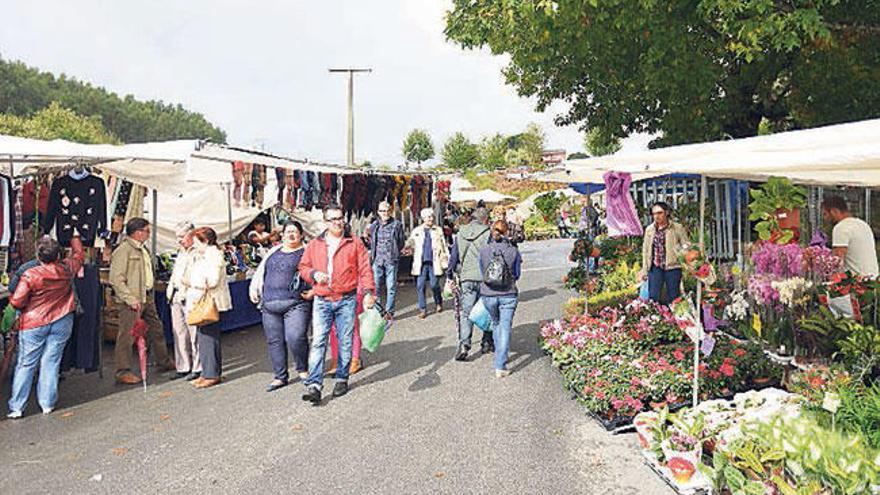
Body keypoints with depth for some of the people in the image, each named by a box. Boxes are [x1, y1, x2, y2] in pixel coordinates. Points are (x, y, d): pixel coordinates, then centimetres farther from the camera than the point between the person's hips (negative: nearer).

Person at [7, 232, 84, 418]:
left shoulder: (30, 275, -15)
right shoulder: (67, 269, -5)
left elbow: (16, 302, -14)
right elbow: (79, 254, 16)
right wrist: (75, 236, 31)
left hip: (34, 323, -2)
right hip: (62, 322, 2)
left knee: (25, 364, 7)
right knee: (51, 362, 8)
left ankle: (16, 407, 11)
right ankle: (47, 404, 12)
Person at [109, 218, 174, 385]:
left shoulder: (143, 249, 15)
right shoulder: (123, 250, -14)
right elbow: (116, 279, -19)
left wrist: (149, 293, 17)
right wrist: (130, 299, -22)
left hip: (147, 297, 9)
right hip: (132, 300, -9)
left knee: (156, 329, 18)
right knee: (127, 335, -4)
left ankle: (163, 362, 33)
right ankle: (123, 372, 3)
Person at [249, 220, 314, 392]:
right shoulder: (273, 253, 21)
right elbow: (260, 272, 29)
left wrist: (314, 291, -15)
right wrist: (253, 288, 17)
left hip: (296, 304, -5)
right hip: (270, 305, 5)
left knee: (295, 338, -18)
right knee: (274, 341, 6)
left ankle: (302, 370, 7)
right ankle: (280, 376, 18)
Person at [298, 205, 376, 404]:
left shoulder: (355, 243, 4)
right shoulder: (314, 245, 9)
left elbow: (365, 269, -1)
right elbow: (303, 267, 16)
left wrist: (368, 292, -13)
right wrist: (314, 274, -6)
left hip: (347, 300, -1)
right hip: (321, 301, 1)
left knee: (345, 342, 6)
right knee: (318, 342, -7)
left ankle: (342, 379, 22)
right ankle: (314, 385, -9)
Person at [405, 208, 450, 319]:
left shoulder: (438, 231, 9)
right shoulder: (416, 231, 10)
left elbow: (444, 246, 9)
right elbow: (410, 244, 12)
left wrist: (446, 261, 3)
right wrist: (406, 248, -8)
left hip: (434, 262, -1)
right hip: (421, 263, 1)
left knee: (434, 285, -2)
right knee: (420, 286, -3)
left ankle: (439, 303, 25)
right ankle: (422, 309, 6)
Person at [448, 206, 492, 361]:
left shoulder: (460, 234, 7)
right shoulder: (487, 233, -5)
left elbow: (454, 256, 10)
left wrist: (450, 276, 17)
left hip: (466, 278, 2)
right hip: (485, 278, -2)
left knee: (465, 312, 2)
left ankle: (463, 345, -12)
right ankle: (487, 343, 21)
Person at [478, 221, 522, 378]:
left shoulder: (484, 250, -4)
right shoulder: (513, 251, -6)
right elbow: (517, 274, 7)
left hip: (488, 294, 2)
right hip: (508, 294, -2)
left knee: (496, 324, 23)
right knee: (505, 328, 2)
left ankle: (499, 356, 38)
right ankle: (500, 366, -4)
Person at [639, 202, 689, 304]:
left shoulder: (678, 228, -2)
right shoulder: (649, 229, 9)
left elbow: (686, 246, -1)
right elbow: (645, 250, 14)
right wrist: (644, 270, 13)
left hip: (672, 267, -3)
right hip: (655, 268, 3)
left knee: (673, 298, 5)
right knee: (652, 297, 1)